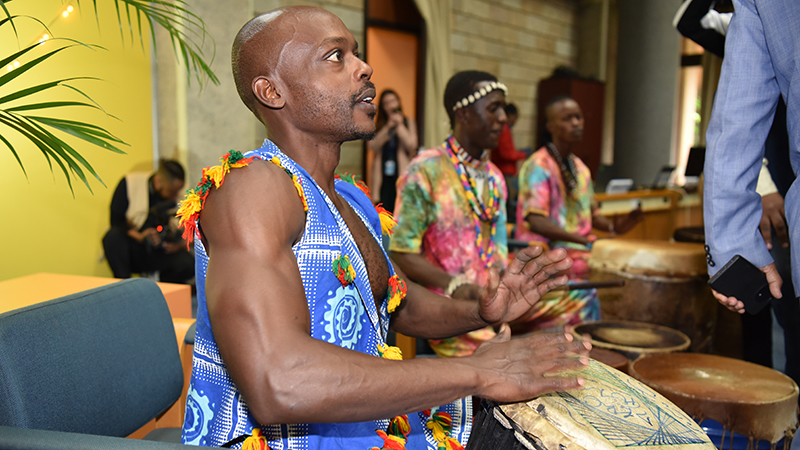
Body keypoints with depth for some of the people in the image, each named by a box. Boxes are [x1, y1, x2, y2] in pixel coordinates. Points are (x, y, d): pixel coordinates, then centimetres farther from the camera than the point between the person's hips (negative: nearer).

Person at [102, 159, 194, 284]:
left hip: (160, 253, 1)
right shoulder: (129, 183, -10)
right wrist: (139, 236, -28)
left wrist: (180, 244, -20)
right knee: (113, 236, -34)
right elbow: (116, 220, -12)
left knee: (188, 265, -27)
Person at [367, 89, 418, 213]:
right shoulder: (378, 126, 13)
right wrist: (388, 127, -7)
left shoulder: (409, 123, 12)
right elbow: (372, 146, -3)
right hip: (383, 174, 1)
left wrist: (399, 126, -3)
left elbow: (412, 145, -2)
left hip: (401, 174, -1)